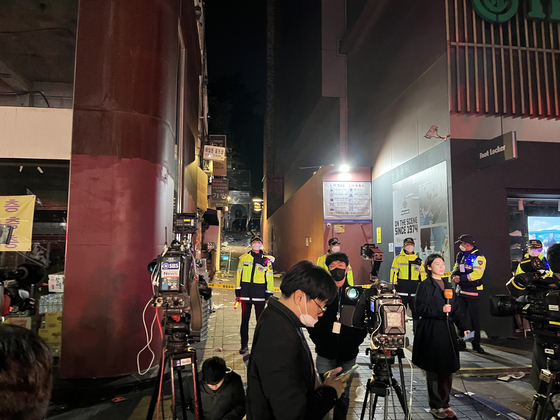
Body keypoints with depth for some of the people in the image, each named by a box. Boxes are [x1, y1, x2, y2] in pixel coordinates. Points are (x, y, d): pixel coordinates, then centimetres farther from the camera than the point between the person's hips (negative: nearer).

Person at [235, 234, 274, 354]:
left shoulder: (267, 260, 3)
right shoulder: (244, 258, 6)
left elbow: (269, 278, 5)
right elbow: (239, 275, 8)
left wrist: (269, 294, 1)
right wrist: (238, 292, 5)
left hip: (260, 295, -1)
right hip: (245, 294, 1)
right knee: (245, 320, 7)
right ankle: (244, 345, 17)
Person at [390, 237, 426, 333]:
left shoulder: (419, 260, 16)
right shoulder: (398, 258, 5)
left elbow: (423, 275, 20)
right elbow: (393, 273, 1)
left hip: (415, 291, 3)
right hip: (402, 291, -3)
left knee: (416, 312, 6)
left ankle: (417, 330, 18)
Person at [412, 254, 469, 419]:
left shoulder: (448, 285, 14)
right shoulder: (425, 285, -6)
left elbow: (456, 309, 13)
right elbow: (420, 308, -13)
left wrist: (463, 328, 4)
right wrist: (440, 310, -21)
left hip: (447, 331, 6)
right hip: (431, 332, -6)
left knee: (448, 369, 9)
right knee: (434, 370, 2)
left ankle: (445, 403, 23)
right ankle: (435, 406, 15)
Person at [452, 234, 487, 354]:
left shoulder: (478, 257, -13)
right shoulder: (461, 255, 11)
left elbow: (477, 274, -22)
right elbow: (456, 268, 16)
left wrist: (461, 278, -20)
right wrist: (454, 275, -6)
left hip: (473, 292, -7)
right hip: (461, 291, 7)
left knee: (475, 318, 2)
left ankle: (476, 344, 13)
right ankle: (461, 343, 19)